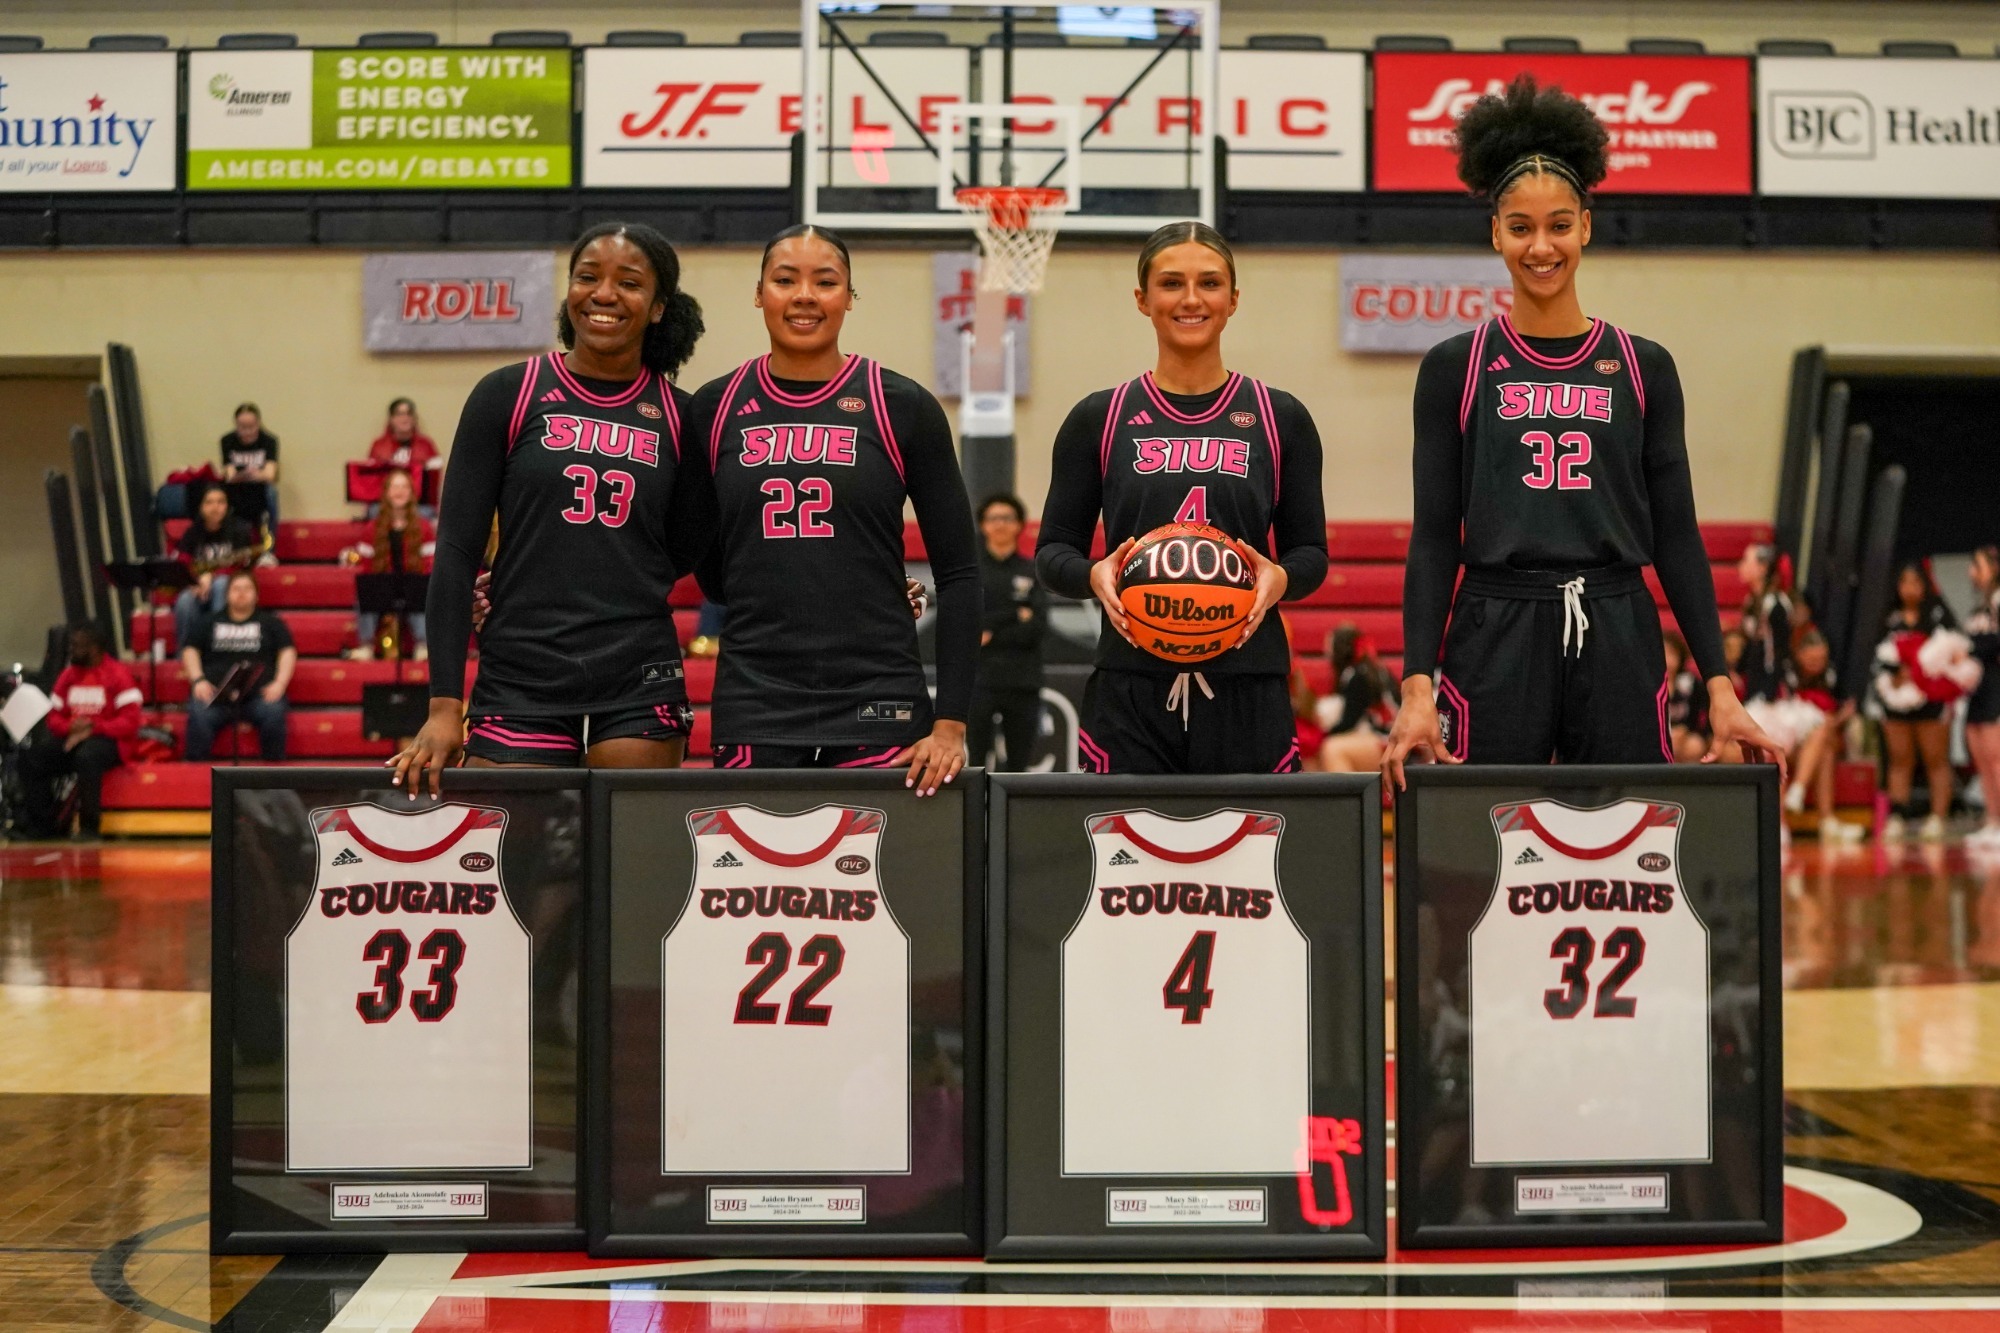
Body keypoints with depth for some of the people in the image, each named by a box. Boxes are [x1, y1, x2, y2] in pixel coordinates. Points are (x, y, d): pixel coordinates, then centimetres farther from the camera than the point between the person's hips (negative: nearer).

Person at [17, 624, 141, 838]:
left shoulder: (118, 674, -7)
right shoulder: (68, 675, 11)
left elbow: (130, 722, -13)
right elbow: (54, 718, 12)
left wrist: (93, 727, -21)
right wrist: (70, 728, -11)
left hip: (106, 739, -6)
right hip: (71, 739, 6)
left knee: (87, 757, -39)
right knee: (32, 758, -18)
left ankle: (89, 827, -27)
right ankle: (42, 828, -10)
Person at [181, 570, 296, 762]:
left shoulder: (270, 622, 23)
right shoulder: (211, 622, 26)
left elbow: (287, 652, 14)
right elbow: (191, 651, 18)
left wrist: (279, 683, -5)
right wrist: (198, 680, -2)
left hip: (258, 693, -1)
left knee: (273, 713, -35)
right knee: (199, 715, -34)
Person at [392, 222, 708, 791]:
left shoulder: (680, 417, 7)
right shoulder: (507, 395, 2)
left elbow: (682, 553, 12)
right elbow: (456, 552, -1)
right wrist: (444, 705, -8)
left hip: (639, 686, 1)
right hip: (520, 684, -1)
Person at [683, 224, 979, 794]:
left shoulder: (902, 407, 1)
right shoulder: (714, 408, 6)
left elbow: (957, 573, 0)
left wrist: (950, 724, -5)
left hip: (877, 704, -1)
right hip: (752, 706, 1)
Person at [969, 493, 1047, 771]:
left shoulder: (1032, 572, 8)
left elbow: (1038, 626, -4)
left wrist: (992, 635, -10)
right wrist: (1015, 615, -7)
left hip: (1023, 682, 2)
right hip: (978, 680, -2)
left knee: (1019, 762, 5)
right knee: (976, 759, -4)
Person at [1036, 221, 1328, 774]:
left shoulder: (1281, 418, 8)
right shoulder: (1098, 419, 7)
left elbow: (1310, 551, 10)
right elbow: (1052, 549, 8)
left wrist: (1279, 578, -12)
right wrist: (1094, 575, -13)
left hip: (1248, 691, 1)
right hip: (1131, 689, 0)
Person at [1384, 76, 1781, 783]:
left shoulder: (1644, 367, 9)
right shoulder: (1453, 367, 5)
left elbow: (1676, 535, 8)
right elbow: (1433, 538, 2)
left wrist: (1719, 684, 1)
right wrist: (1417, 685, -8)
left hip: (1619, 646, 1)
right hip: (1494, 646, -1)